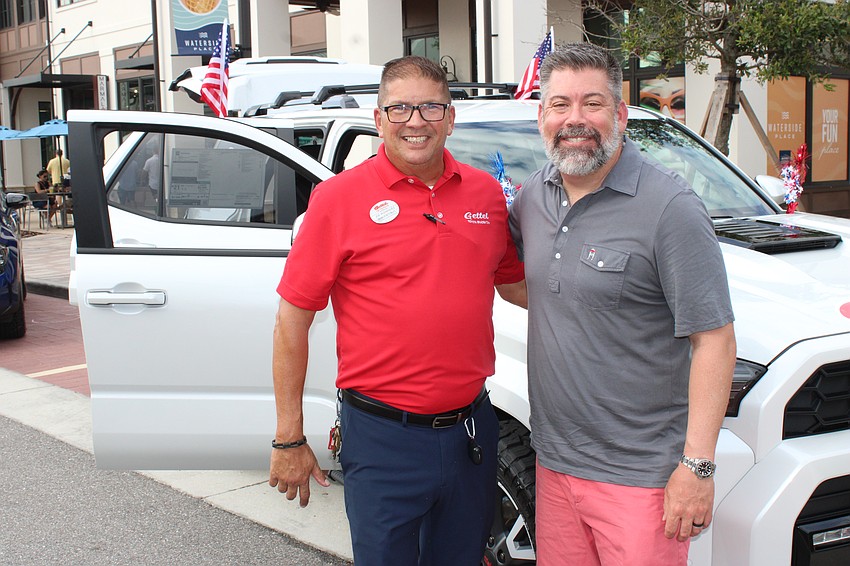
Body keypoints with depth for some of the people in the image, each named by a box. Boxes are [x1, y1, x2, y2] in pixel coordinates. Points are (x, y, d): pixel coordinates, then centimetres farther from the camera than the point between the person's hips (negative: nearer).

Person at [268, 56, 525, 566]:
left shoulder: (486, 192, 5)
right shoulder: (340, 197, -7)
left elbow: (514, 283, 21)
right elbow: (293, 319, -6)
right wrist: (289, 439, -7)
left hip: (471, 430, 4)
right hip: (384, 440, -4)